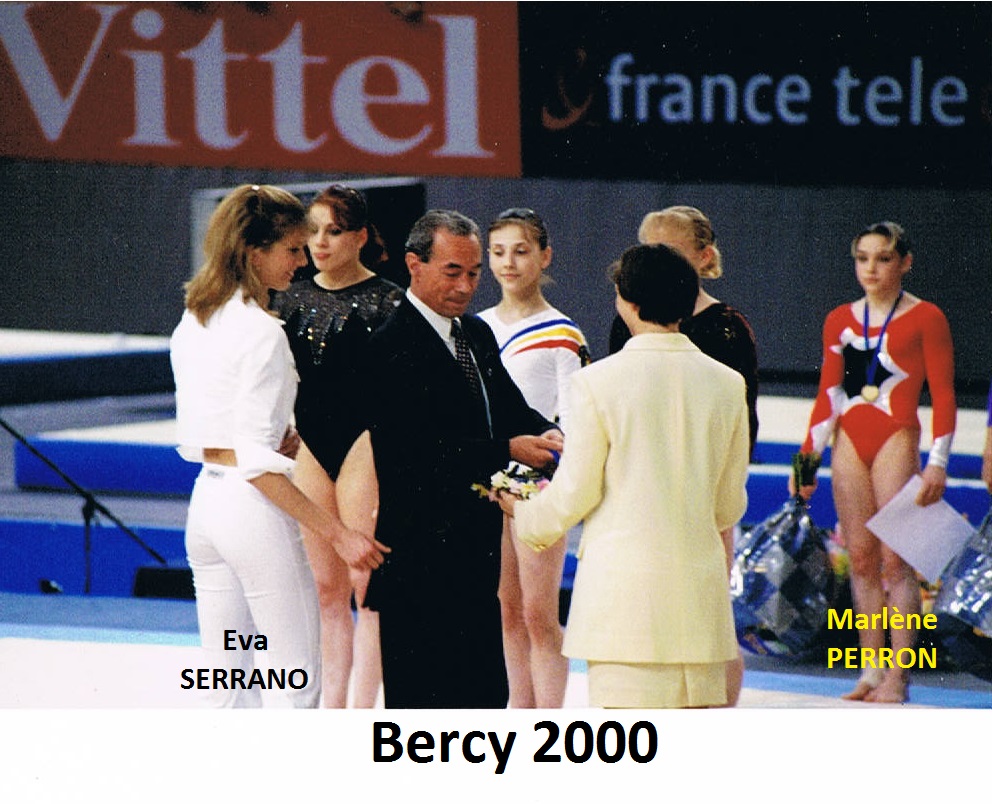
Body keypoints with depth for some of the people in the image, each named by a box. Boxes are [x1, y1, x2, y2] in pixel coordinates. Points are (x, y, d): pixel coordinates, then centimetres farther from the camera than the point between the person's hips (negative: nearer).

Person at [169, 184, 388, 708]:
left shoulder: (193, 323, 10)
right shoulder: (260, 331, -15)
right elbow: (257, 461, -20)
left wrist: (291, 437, 16)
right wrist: (336, 534, -20)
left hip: (205, 501, 8)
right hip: (252, 508, -8)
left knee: (228, 687, 10)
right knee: (300, 678, -1)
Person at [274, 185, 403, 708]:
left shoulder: (386, 301, -6)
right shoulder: (294, 300, 9)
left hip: (365, 443, -6)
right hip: (309, 446, 6)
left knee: (368, 588, -6)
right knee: (326, 588, 9)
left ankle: (362, 711, -5)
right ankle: (331, 709, 14)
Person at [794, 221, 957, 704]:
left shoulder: (925, 318, 0)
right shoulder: (840, 321, 13)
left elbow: (943, 395, -1)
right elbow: (827, 396, 16)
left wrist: (937, 463, -8)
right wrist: (806, 458, 9)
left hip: (896, 441, -5)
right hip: (848, 442, 5)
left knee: (895, 559, -9)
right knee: (860, 558, 2)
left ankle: (898, 677, -10)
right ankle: (871, 669, 5)